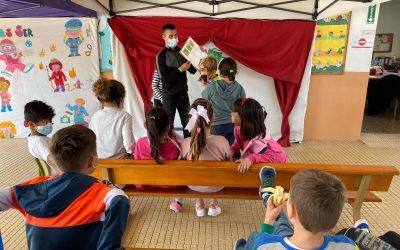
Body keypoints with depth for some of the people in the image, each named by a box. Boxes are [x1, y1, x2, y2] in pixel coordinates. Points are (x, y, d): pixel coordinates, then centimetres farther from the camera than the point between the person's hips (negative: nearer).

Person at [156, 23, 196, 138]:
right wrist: (181, 69, -22)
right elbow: (165, 78, -18)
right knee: (169, 124, 5)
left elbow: (192, 70, 8)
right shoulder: (161, 56, -11)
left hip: (183, 94, 5)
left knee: (187, 122, 13)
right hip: (170, 96, -5)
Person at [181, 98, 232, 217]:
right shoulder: (222, 141, -27)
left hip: (194, 186, 1)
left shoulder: (186, 143, -24)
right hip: (216, 186, 0)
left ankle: (199, 205, 41)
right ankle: (214, 205, 37)